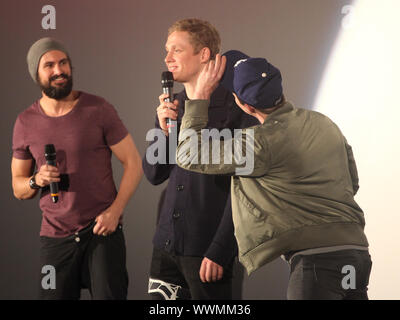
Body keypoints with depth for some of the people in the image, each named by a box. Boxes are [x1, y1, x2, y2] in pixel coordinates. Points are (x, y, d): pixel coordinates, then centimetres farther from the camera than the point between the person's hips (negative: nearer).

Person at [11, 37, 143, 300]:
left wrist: (115, 211, -13)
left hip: (103, 231, -2)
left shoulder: (98, 110, -4)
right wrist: (36, 181, -11)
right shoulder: (26, 123, 4)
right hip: (56, 238, 2)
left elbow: (133, 163, -1)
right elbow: (18, 187, 12)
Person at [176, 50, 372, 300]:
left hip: (317, 257, -8)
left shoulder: (263, 141, -12)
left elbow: (190, 156, -2)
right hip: (357, 252, 8)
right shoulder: (324, 123, 13)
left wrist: (201, 94, 4)